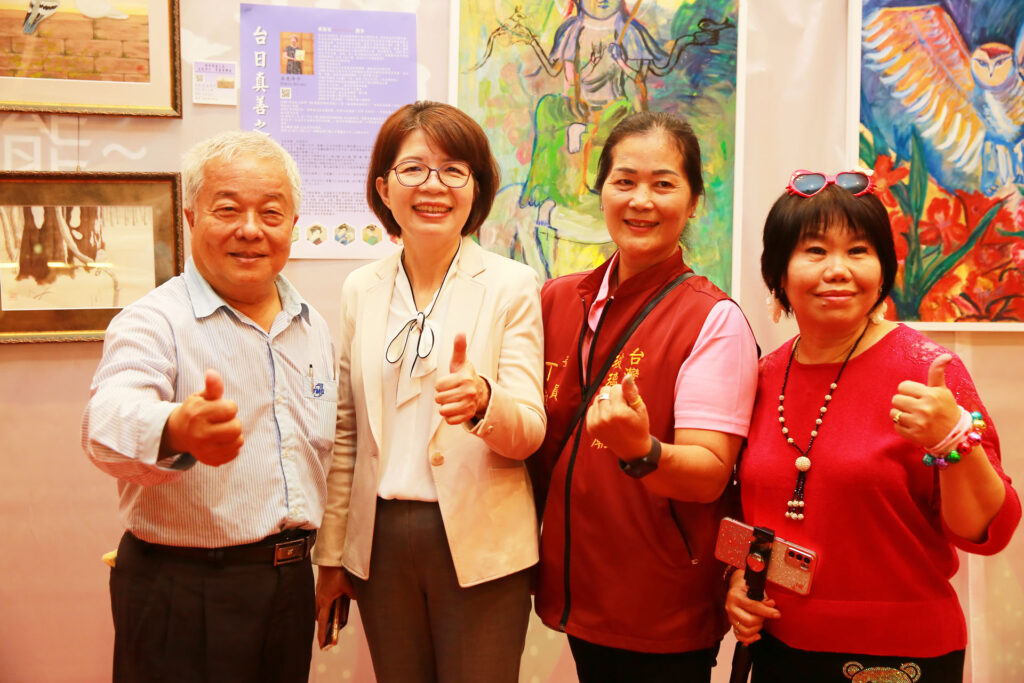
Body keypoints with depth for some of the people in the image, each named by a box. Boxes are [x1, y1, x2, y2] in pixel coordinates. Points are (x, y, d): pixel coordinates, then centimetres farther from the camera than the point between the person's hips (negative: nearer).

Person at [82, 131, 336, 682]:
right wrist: (175, 431, -53)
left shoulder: (313, 328, 8)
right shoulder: (155, 321, -12)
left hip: (291, 584, 6)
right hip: (183, 598, -5)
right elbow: (110, 420, -32)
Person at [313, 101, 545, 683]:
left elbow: (530, 432, -8)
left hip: (480, 545, -3)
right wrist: (330, 557, 10)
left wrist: (483, 400, -30)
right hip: (382, 541, 3)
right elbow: (345, 436, 10)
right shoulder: (361, 290, 6)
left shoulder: (512, 286, -4)